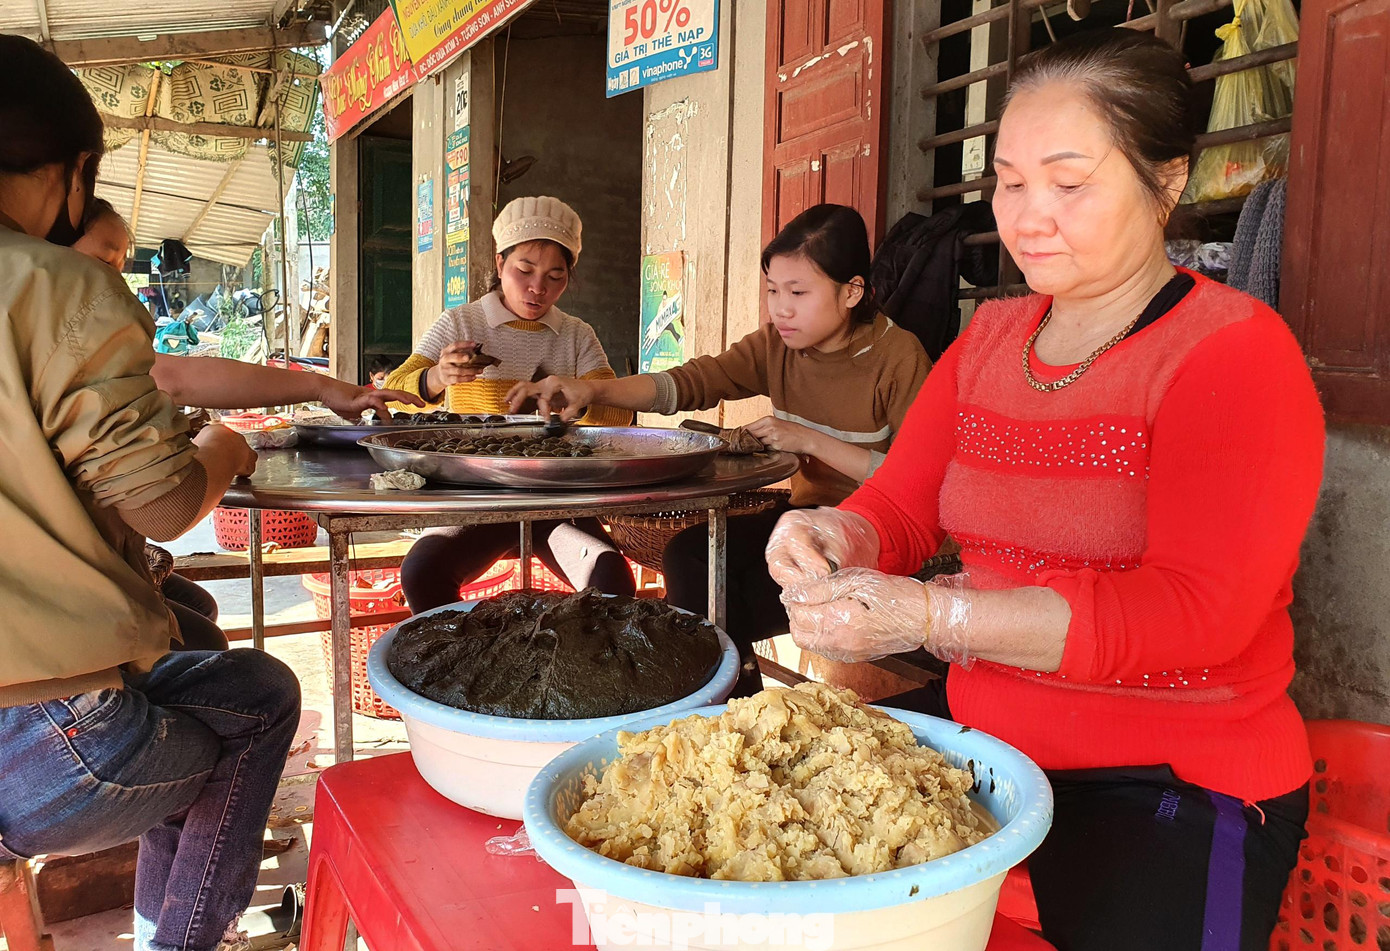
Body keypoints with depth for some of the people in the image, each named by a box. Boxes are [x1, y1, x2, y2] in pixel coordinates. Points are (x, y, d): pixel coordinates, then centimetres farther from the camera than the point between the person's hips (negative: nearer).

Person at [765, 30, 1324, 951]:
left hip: (1176, 790, -4)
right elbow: (899, 504, 6)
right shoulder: (989, 338, 10)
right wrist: (835, 537, -19)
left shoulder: (1237, 352, -11)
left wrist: (931, 615, -29)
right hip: (980, 731, 5)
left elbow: (1195, 613, -21)